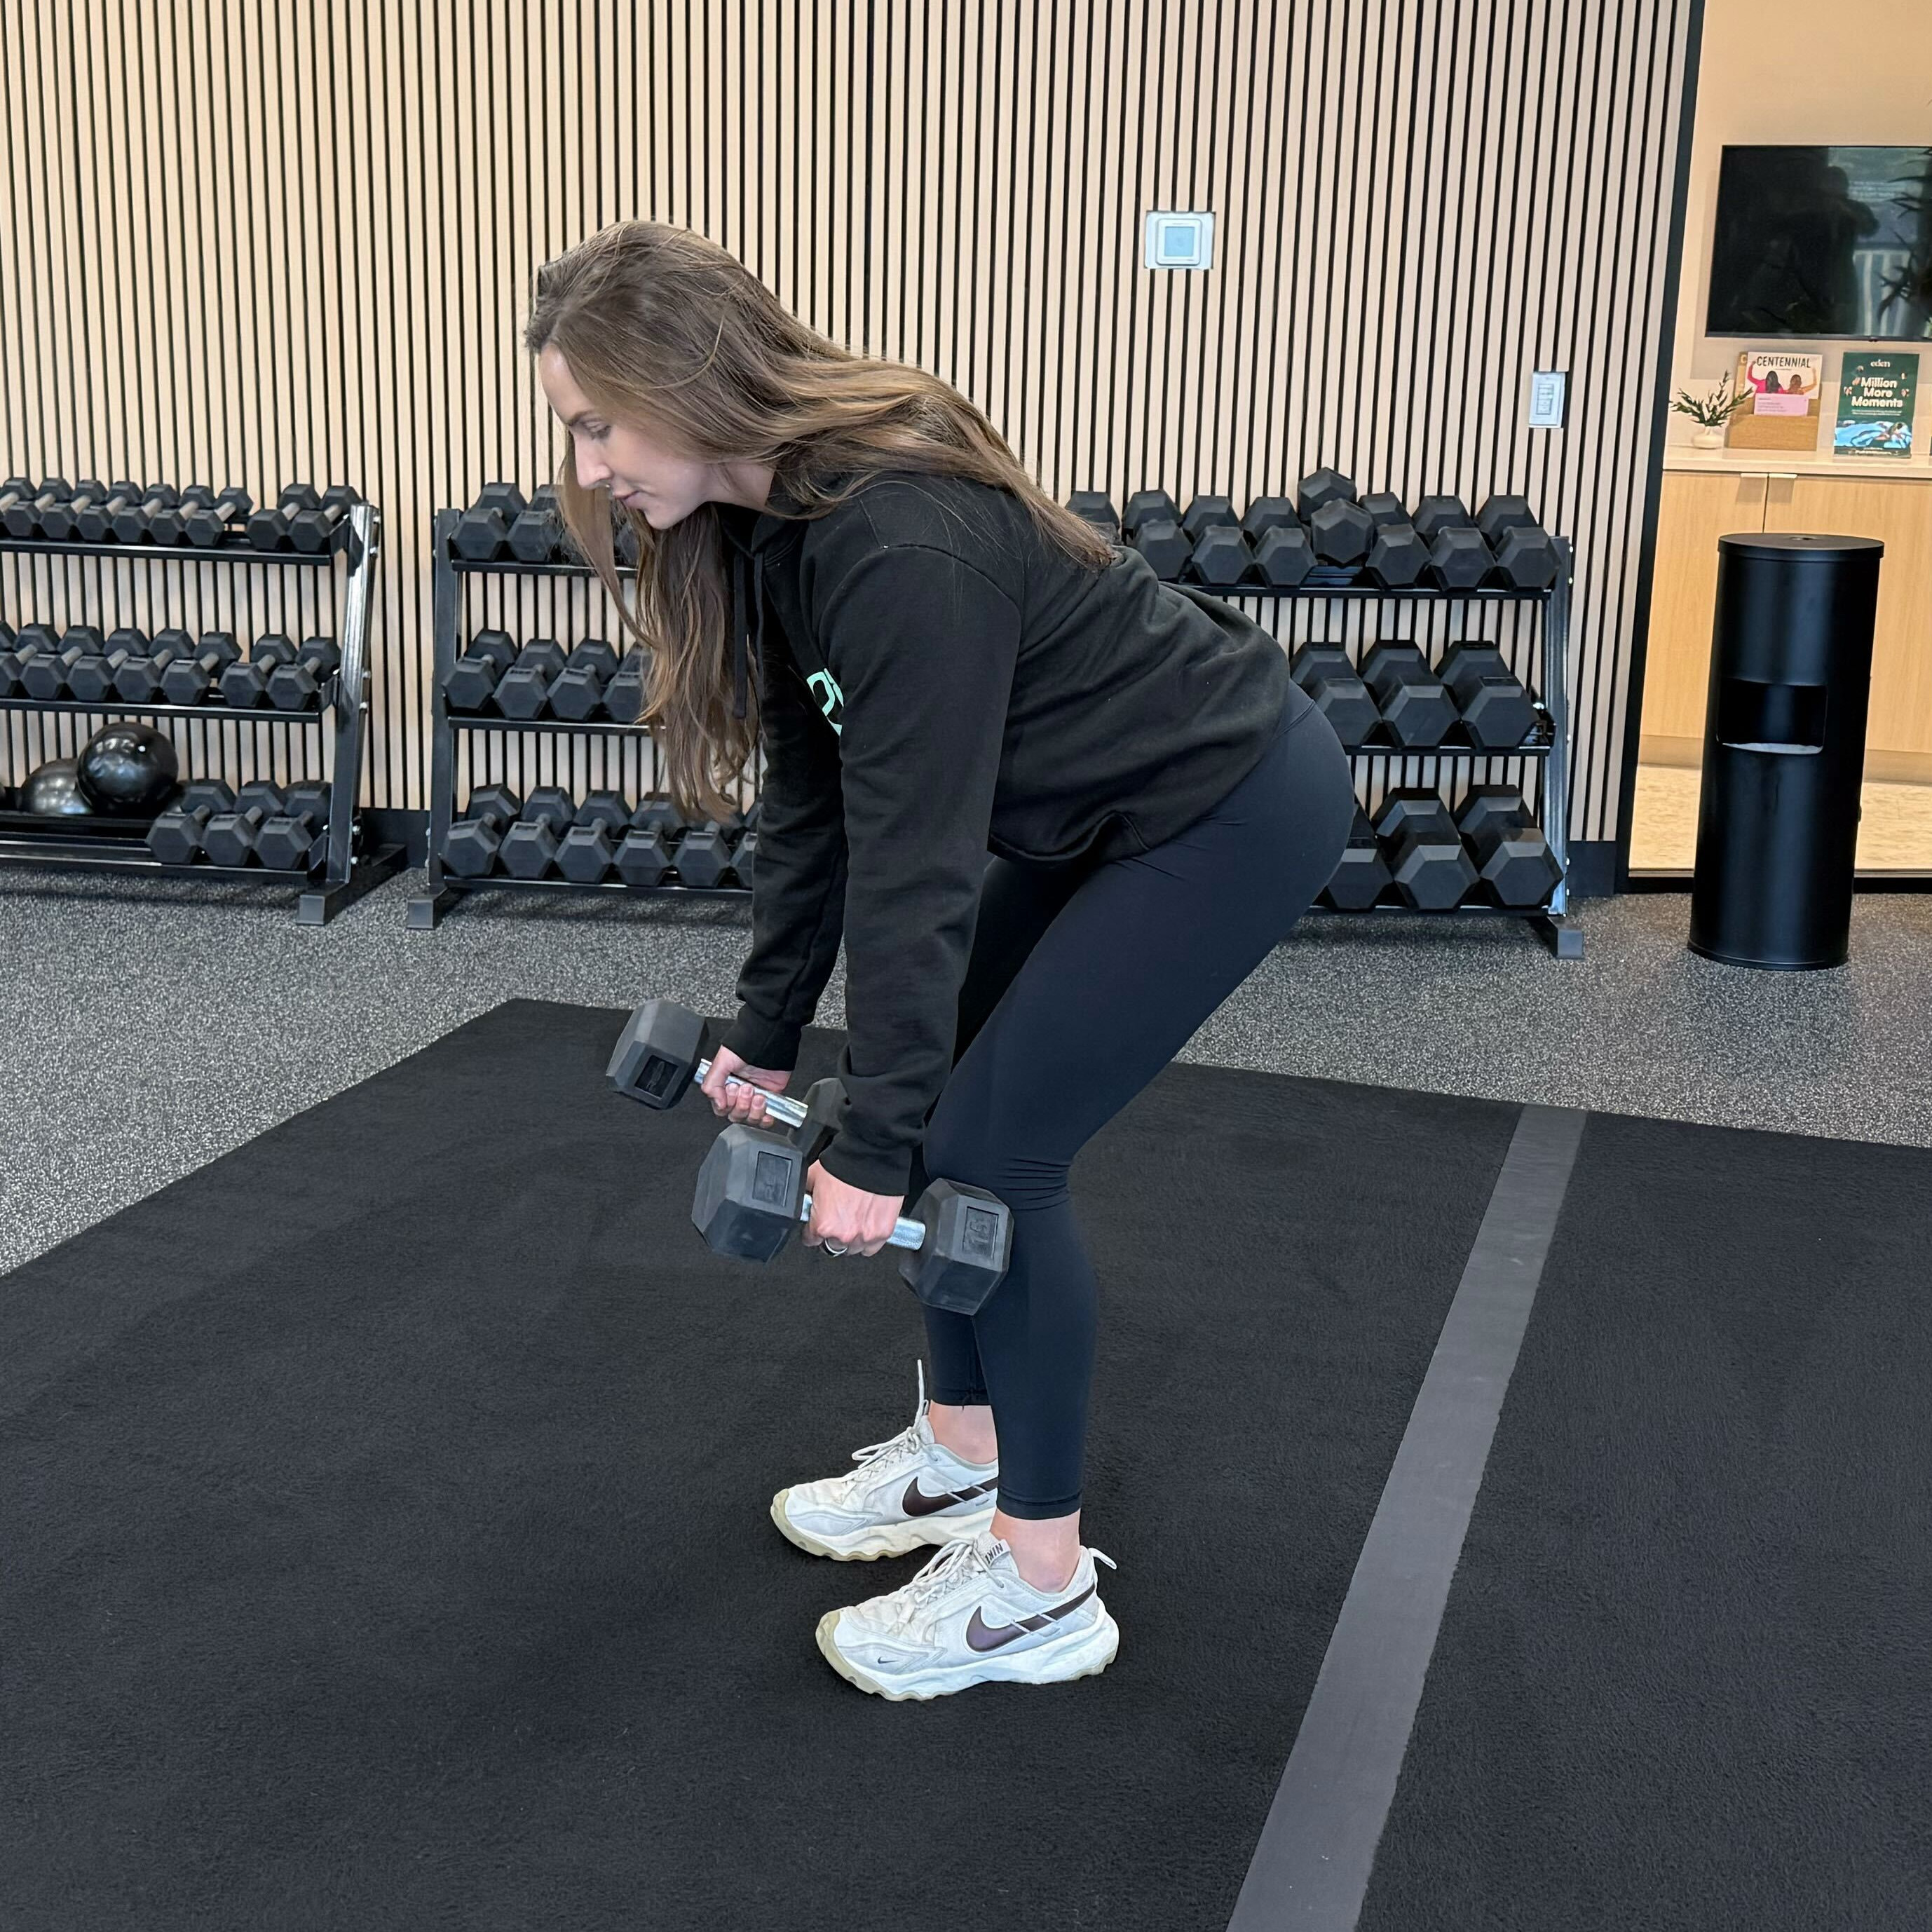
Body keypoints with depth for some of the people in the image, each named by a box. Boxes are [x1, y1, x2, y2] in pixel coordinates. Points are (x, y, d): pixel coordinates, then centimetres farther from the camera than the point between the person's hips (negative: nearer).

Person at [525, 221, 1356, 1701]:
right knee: (948, 1117, 11)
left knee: (990, 1143, -8)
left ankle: (1043, 1584, 5)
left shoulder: (901, 536, -30)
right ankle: (962, 1453, 29)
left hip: (1234, 800, -9)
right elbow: (812, 800, 5)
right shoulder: (773, 521, -2)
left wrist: (873, 1150, -23)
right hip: (1093, 808, 9)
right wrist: (768, 1033, 8)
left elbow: (913, 854, -28)